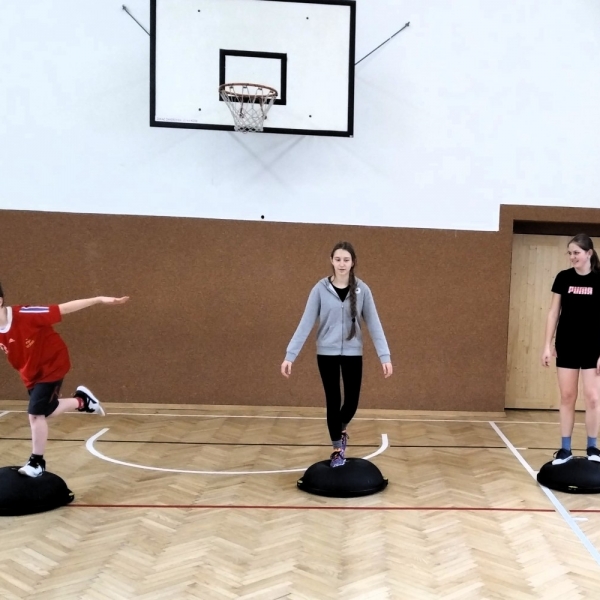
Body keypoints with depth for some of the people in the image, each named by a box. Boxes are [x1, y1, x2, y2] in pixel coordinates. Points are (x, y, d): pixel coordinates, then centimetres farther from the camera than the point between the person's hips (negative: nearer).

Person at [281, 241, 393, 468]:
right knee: (333, 401, 5)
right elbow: (306, 323, -7)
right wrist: (290, 355, -12)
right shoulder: (320, 289, -7)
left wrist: (385, 356, -9)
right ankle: (337, 448, 23)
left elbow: (374, 324, -3)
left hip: (352, 353, 1)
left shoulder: (362, 289, -4)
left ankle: (342, 429, 39)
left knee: (352, 400, 5)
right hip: (327, 353, -1)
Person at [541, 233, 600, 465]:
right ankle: (565, 448, 14)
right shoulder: (563, 278, 1)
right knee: (567, 396, 6)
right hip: (566, 347, 2)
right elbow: (554, 313, 5)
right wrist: (547, 345, 0)